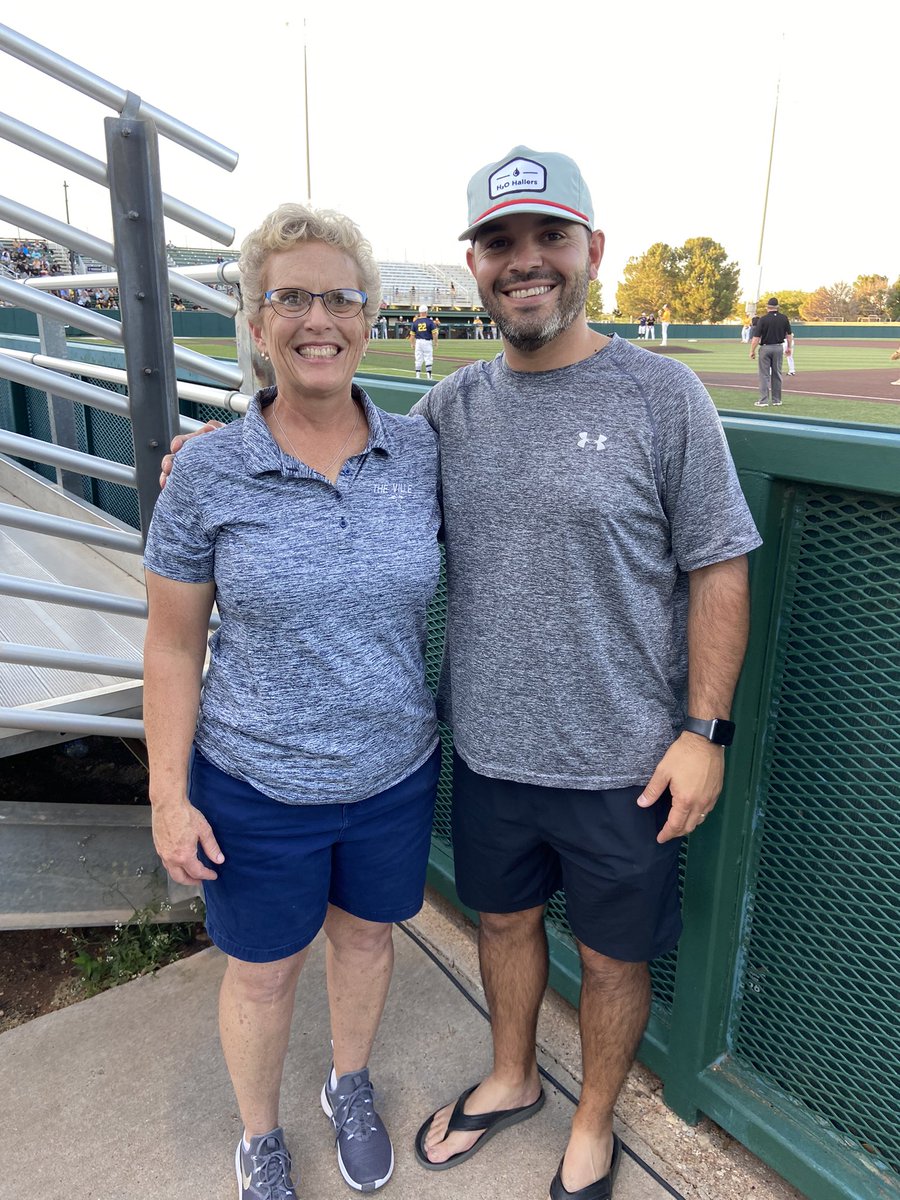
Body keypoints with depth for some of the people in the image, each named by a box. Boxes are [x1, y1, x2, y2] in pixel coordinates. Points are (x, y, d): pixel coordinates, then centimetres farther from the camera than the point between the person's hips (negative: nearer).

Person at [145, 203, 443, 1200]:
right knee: (263, 969, 19)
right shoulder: (207, 471, -14)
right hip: (257, 786, -2)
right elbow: (172, 646, -8)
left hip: (394, 771, 3)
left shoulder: (420, 450, -8)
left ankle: (349, 1084, 56)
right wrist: (169, 795, -7)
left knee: (365, 933, 25)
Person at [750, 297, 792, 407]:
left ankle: (763, 401, -5)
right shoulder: (783, 318, 0)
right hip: (779, 348, 3)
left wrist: (752, 351, -5)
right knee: (777, 374, 11)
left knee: (764, 375, 0)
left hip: (765, 348, -3)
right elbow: (789, 334, 8)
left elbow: (756, 337, -13)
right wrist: (789, 347, 21)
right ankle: (777, 400, 16)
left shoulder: (763, 319, -11)